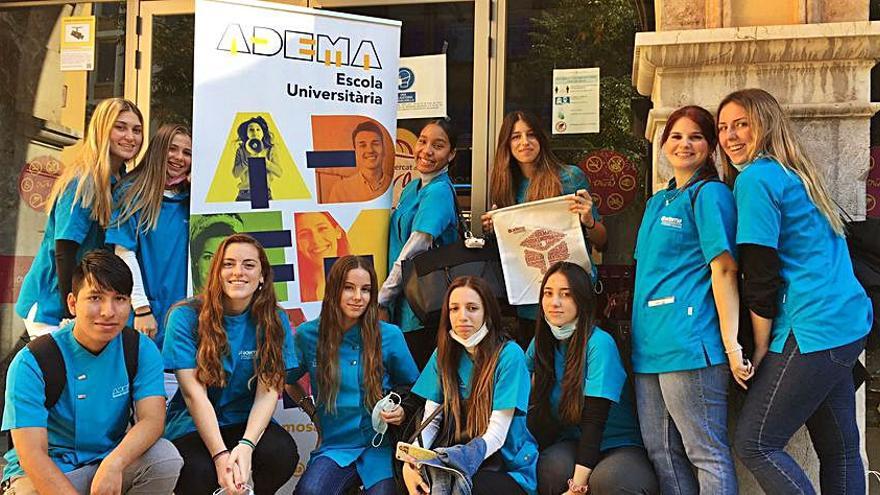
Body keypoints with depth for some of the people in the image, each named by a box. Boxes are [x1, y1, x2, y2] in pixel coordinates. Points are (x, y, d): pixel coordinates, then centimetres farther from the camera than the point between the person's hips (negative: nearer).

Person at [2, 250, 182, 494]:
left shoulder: (141, 350, -5)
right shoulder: (33, 362, -14)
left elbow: (152, 419, -16)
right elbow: (32, 453, -20)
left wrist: (114, 463, -35)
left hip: (110, 461, 2)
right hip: (47, 473, -2)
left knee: (166, 458, -24)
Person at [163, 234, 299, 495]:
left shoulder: (275, 321, -3)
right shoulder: (186, 317, -10)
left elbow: (269, 391, -10)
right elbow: (194, 393, -16)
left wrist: (246, 445, -28)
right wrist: (220, 454, -28)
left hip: (248, 422, 2)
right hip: (193, 422, -2)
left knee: (283, 453, -29)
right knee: (200, 471, -33)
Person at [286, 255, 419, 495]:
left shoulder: (390, 335, 0)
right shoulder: (308, 335, 2)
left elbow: (411, 386, 14)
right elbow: (288, 380, 20)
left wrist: (402, 411, -5)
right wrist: (312, 412, 7)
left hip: (381, 444, 0)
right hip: (335, 446, 0)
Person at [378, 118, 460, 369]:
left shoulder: (439, 192, -15)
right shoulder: (412, 187, 13)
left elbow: (413, 252, -19)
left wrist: (381, 299, -13)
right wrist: (387, 296, 11)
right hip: (402, 305, 8)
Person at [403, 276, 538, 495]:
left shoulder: (509, 355, -11)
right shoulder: (444, 353, 6)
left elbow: (496, 434, -14)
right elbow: (430, 420, 1)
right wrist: (410, 462, -18)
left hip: (509, 469, -4)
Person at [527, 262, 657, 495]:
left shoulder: (599, 343, -16)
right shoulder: (540, 344, 2)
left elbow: (594, 421, -20)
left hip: (619, 444, -4)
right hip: (573, 443, 4)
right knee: (551, 466, -29)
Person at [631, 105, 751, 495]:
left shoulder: (709, 195, -5)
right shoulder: (657, 202, 20)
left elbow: (724, 270, -14)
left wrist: (732, 346, -19)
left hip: (689, 343, -9)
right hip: (650, 346, 9)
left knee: (707, 455, -1)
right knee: (662, 454, 13)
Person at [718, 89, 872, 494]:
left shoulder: (755, 177, -12)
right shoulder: (795, 174, 16)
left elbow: (760, 275, -15)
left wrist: (762, 347, -5)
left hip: (812, 331, -10)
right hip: (848, 325, 10)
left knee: (753, 444, -5)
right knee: (838, 448, 14)